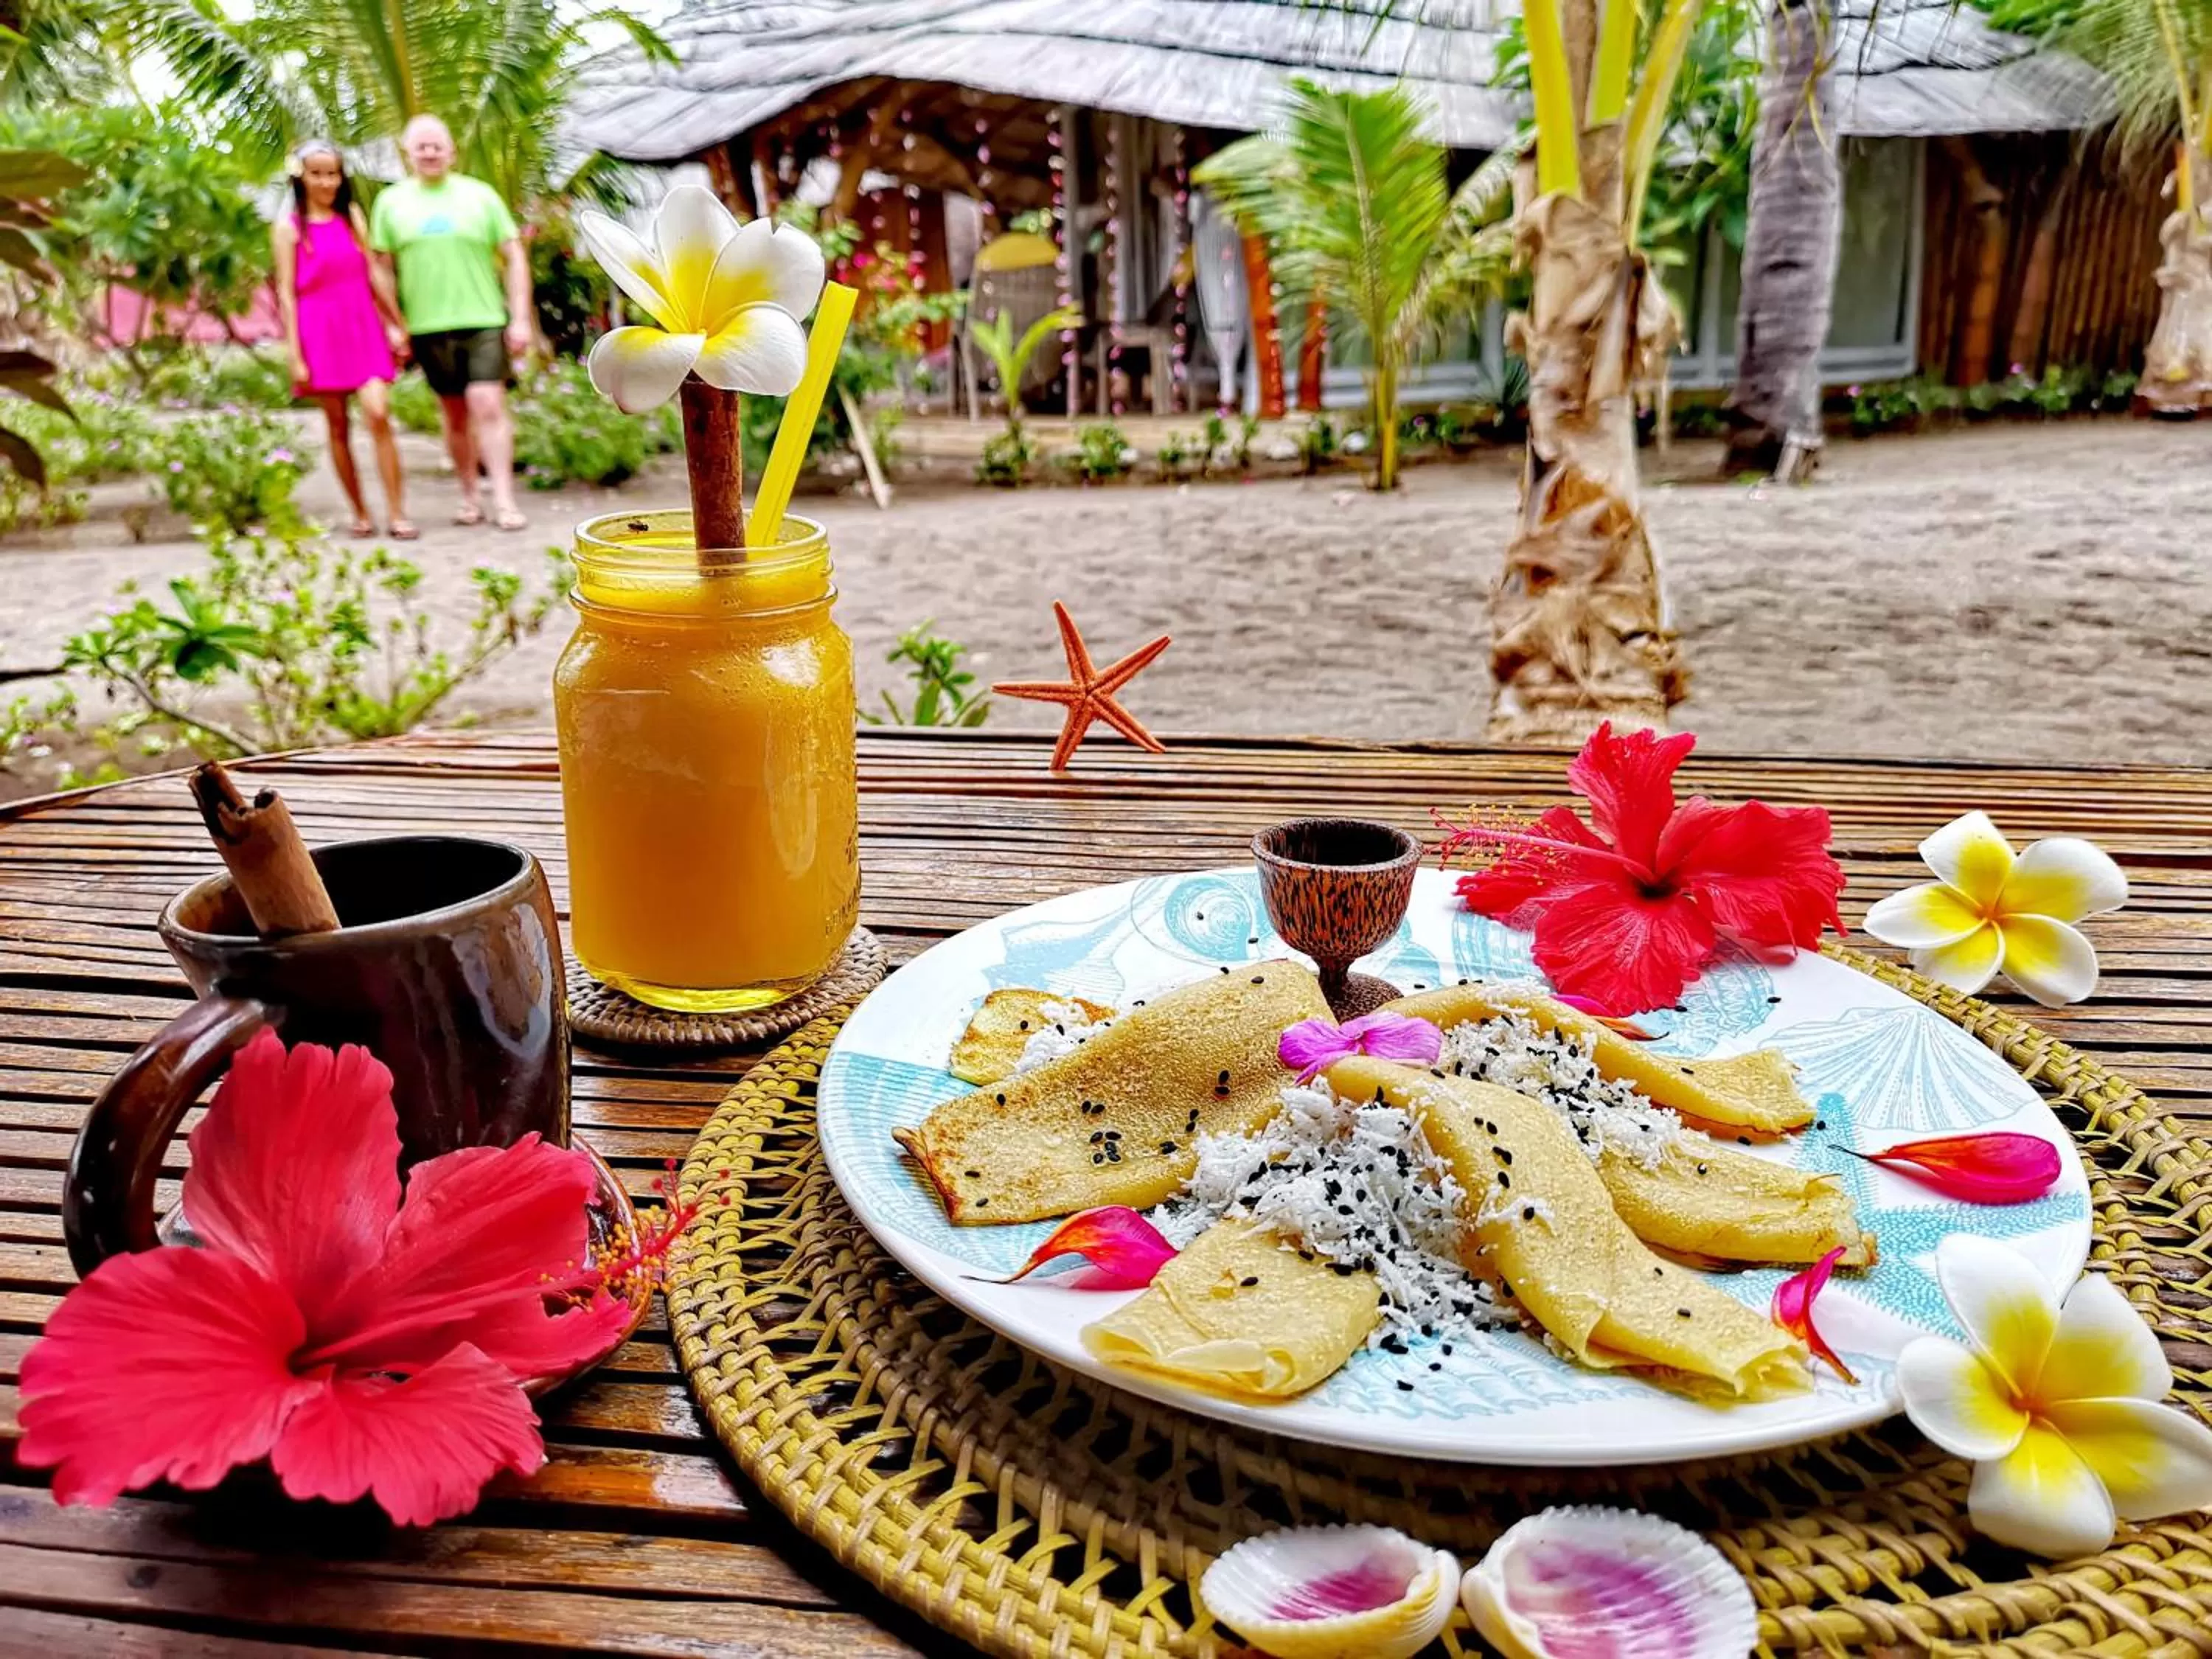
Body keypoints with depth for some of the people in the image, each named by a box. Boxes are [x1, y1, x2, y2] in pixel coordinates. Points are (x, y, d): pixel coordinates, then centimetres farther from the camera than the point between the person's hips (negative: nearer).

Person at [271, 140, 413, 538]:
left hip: (363, 329, 2)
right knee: (337, 427, 4)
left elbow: (374, 274, 12)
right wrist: (295, 355, -7)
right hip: (320, 335, -1)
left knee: (378, 415, -13)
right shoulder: (289, 227, 2)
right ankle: (361, 513, 11)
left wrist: (396, 324, 10)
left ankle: (397, 513, -12)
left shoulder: (352, 216, 10)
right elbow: (286, 294, -2)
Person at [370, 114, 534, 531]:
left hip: (484, 320, -2)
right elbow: (383, 269, 11)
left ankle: (504, 500, -13)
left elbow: (514, 258, 5)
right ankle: (470, 496, 17)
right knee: (455, 414, 8)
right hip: (428, 325, 2)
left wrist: (520, 318, -3)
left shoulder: (479, 195, 5)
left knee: (488, 407, -12)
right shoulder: (391, 201, 9)